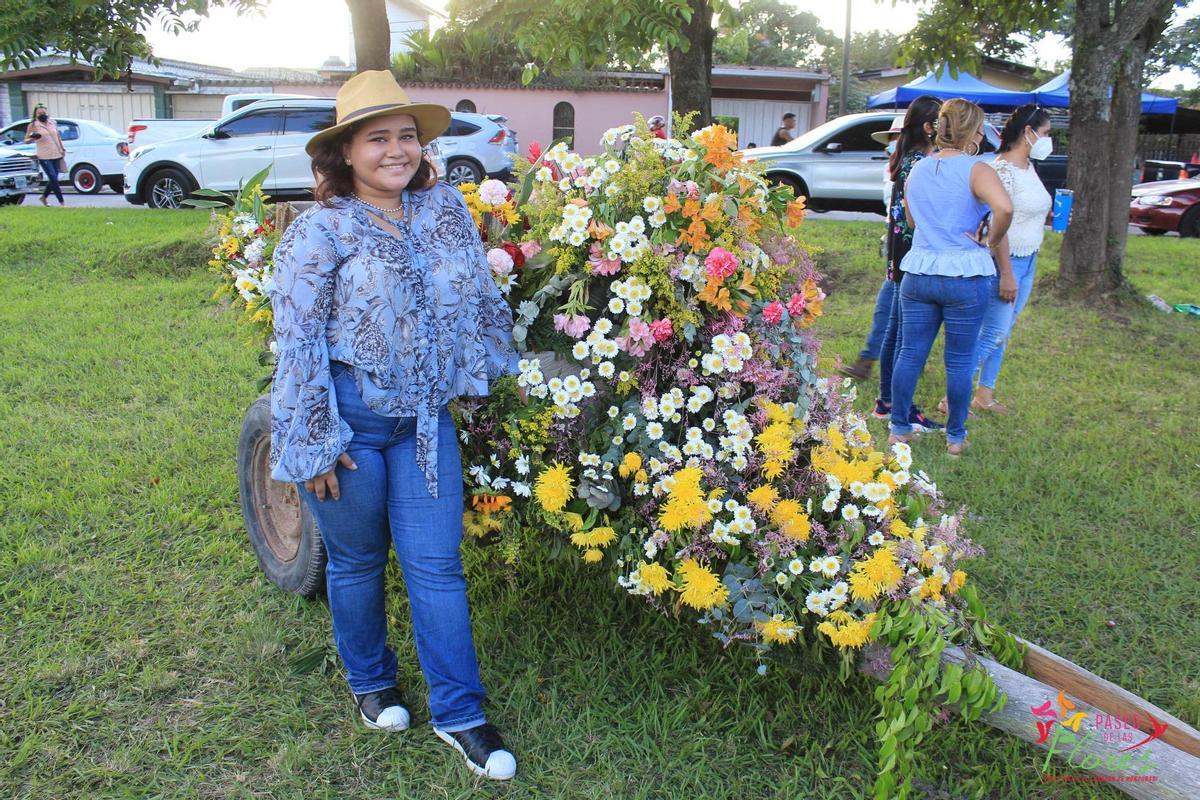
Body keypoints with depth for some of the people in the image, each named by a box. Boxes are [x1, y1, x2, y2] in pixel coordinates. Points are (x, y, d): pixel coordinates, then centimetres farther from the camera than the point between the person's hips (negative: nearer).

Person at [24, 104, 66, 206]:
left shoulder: (53, 122, 9)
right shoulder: (33, 125, -3)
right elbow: (26, 140, 2)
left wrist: (63, 149, 17)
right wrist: (33, 138, -19)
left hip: (56, 155, 5)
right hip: (44, 157, -5)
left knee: (53, 179, 10)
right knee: (53, 179, -12)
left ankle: (44, 197, 31)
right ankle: (62, 202, -11)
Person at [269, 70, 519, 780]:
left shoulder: (445, 208, 1)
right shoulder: (319, 232, -12)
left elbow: (479, 299, 12)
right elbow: (300, 345, -11)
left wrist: (488, 374, 16)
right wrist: (314, 443, -11)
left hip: (425, 418, 3)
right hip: (349, 418, -3)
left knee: (437, 566, 5)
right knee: (358, 560, 14)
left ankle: (459, 714, 18)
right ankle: (371, 682, 39)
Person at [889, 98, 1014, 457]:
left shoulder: (917, 169, 9)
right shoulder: (976, 170, -10)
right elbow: (1004, 209, -28)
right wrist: (992, 242, -12)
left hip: (917, 273, 5)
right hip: (966, 276, -4)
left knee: (910, 354, 12)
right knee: (960, 361, 7)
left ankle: (899, 428, 19)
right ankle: (955, 437, 18)